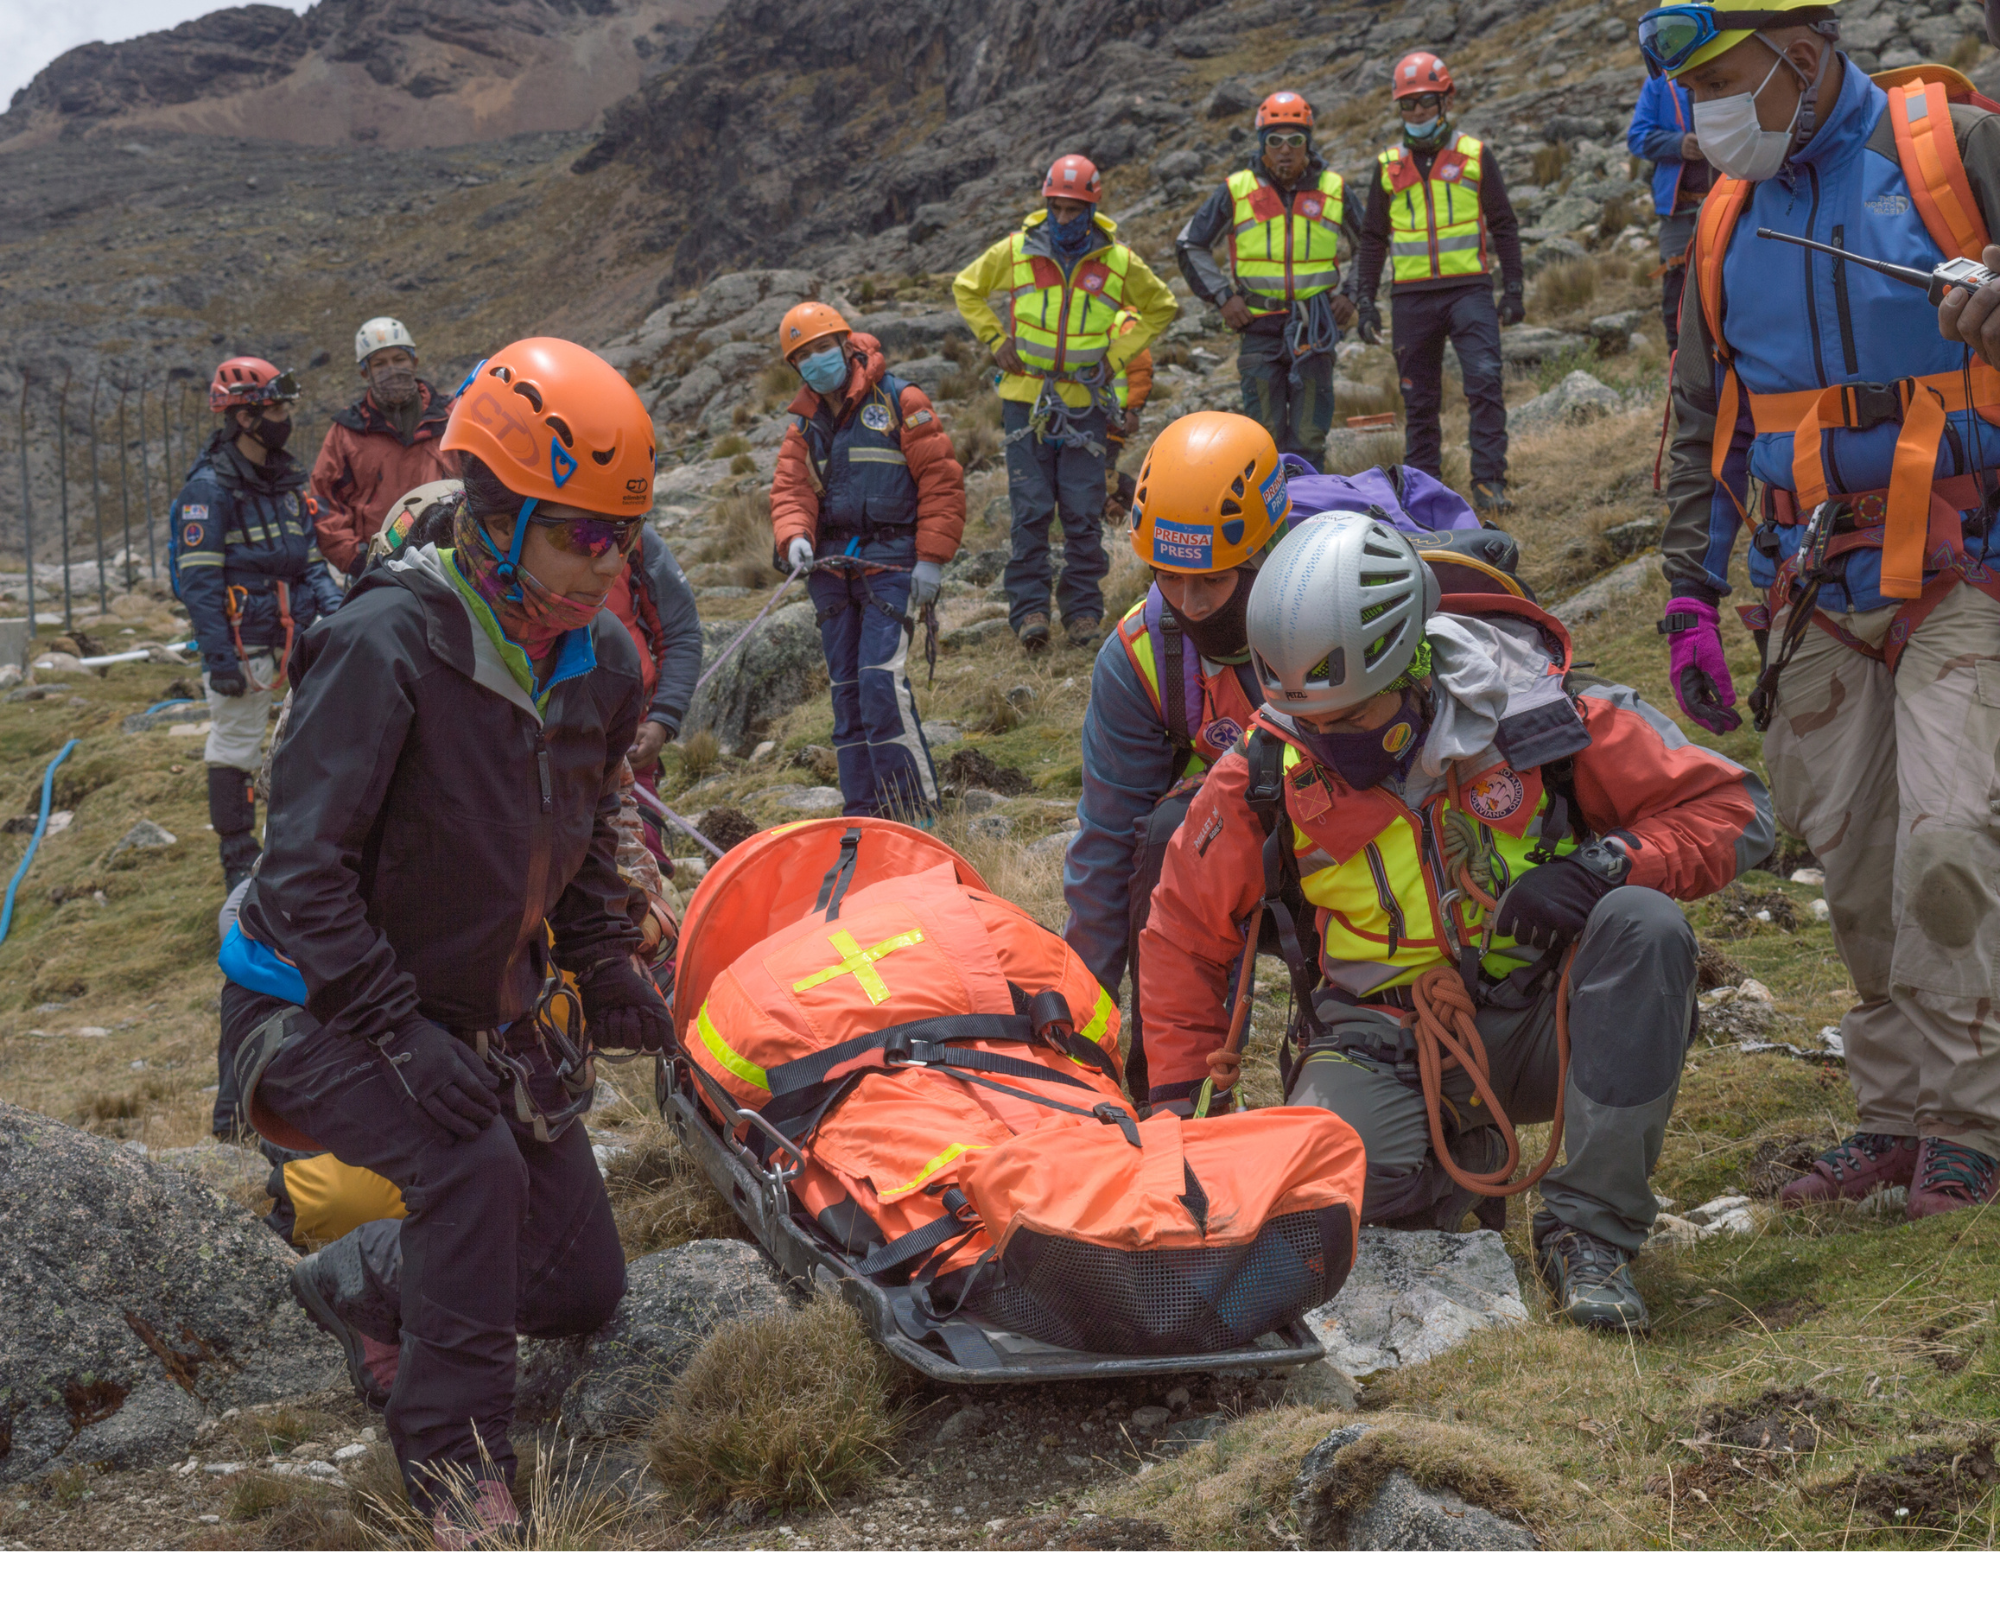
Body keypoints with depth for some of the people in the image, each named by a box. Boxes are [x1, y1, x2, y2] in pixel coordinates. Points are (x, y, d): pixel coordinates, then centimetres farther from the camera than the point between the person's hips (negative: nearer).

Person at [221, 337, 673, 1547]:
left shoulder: (601, 664, -3)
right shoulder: (387, 646, -27)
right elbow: (304, 871, -29)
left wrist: (606, 966, 1)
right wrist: (400, 1037, -34)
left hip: (489, 1011, 7)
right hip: (319, 1005, -7)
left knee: (581, 1288, 7)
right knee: (473, 1164, -34)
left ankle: (357, 1286, 34)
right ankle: (457, 1469, -17)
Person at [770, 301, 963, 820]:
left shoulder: (899, 401, -2)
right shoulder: (805, 422, 16)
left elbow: (941, 480, -5)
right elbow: (790, 488, 8)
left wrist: (931, 559, -10)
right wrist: (794, 537, -14)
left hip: (889, 562, -6)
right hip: (833, 565, 6)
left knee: (881, 680, -18)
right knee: (845, 689, 6)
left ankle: (914, 809, -11)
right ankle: (862, 811, 13)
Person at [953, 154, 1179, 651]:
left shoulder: (1119, 261, 0)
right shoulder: (1016, 251, -1)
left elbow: (1162, 308, 15)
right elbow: (966, 288, 15)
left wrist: (1118, 354, 6)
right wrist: (995, 339, 5)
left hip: (1085, 404, 0)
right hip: (1026, 399, 0)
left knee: (1083, 513, 1)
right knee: (1031, 509, -4)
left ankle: (1084, 610, 10)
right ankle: (1030, 609, 0)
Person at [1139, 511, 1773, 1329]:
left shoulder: (1532, 711, -14)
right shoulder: (1267, 774, -8)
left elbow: (1730, 807, -6)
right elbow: (1182, 935, 6)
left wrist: (1606, 864, -24)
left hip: (1537, 1028, 0)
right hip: (1383, 1039, 1)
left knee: (1644, 926, -30)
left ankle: (1589, 1229, -23)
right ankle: (1462, 1156, 7)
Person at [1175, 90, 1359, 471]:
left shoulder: (1334, 190, 5)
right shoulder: (1236, 191, 1)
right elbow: (1190, 246, 11)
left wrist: (1350, 296, 6)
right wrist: (1222, 295, 2)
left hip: (1315, 329, 1)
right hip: (1260, 328, -1)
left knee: (1308, 436, 1)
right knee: (1265, 436, 0)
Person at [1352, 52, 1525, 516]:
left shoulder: (1475, 155, 5)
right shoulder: (1389, 165, 11)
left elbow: (1503, 226, 8)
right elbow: (1373, 238, 16)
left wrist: (1513, 289, 1)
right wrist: (1366, 301, 9)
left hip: (1469, 290, -2)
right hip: (1412, 297, 2)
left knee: (1485, 382, -16)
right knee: (1419, 399, 6)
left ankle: (1489, 482, -14)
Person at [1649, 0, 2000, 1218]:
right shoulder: (1728, 224, 13)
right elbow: (1704, 430, 17)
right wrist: (1692, 601, 13)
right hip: (1819, 601, 5)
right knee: (1857, 865, 4)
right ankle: (1895, 1116, 14)